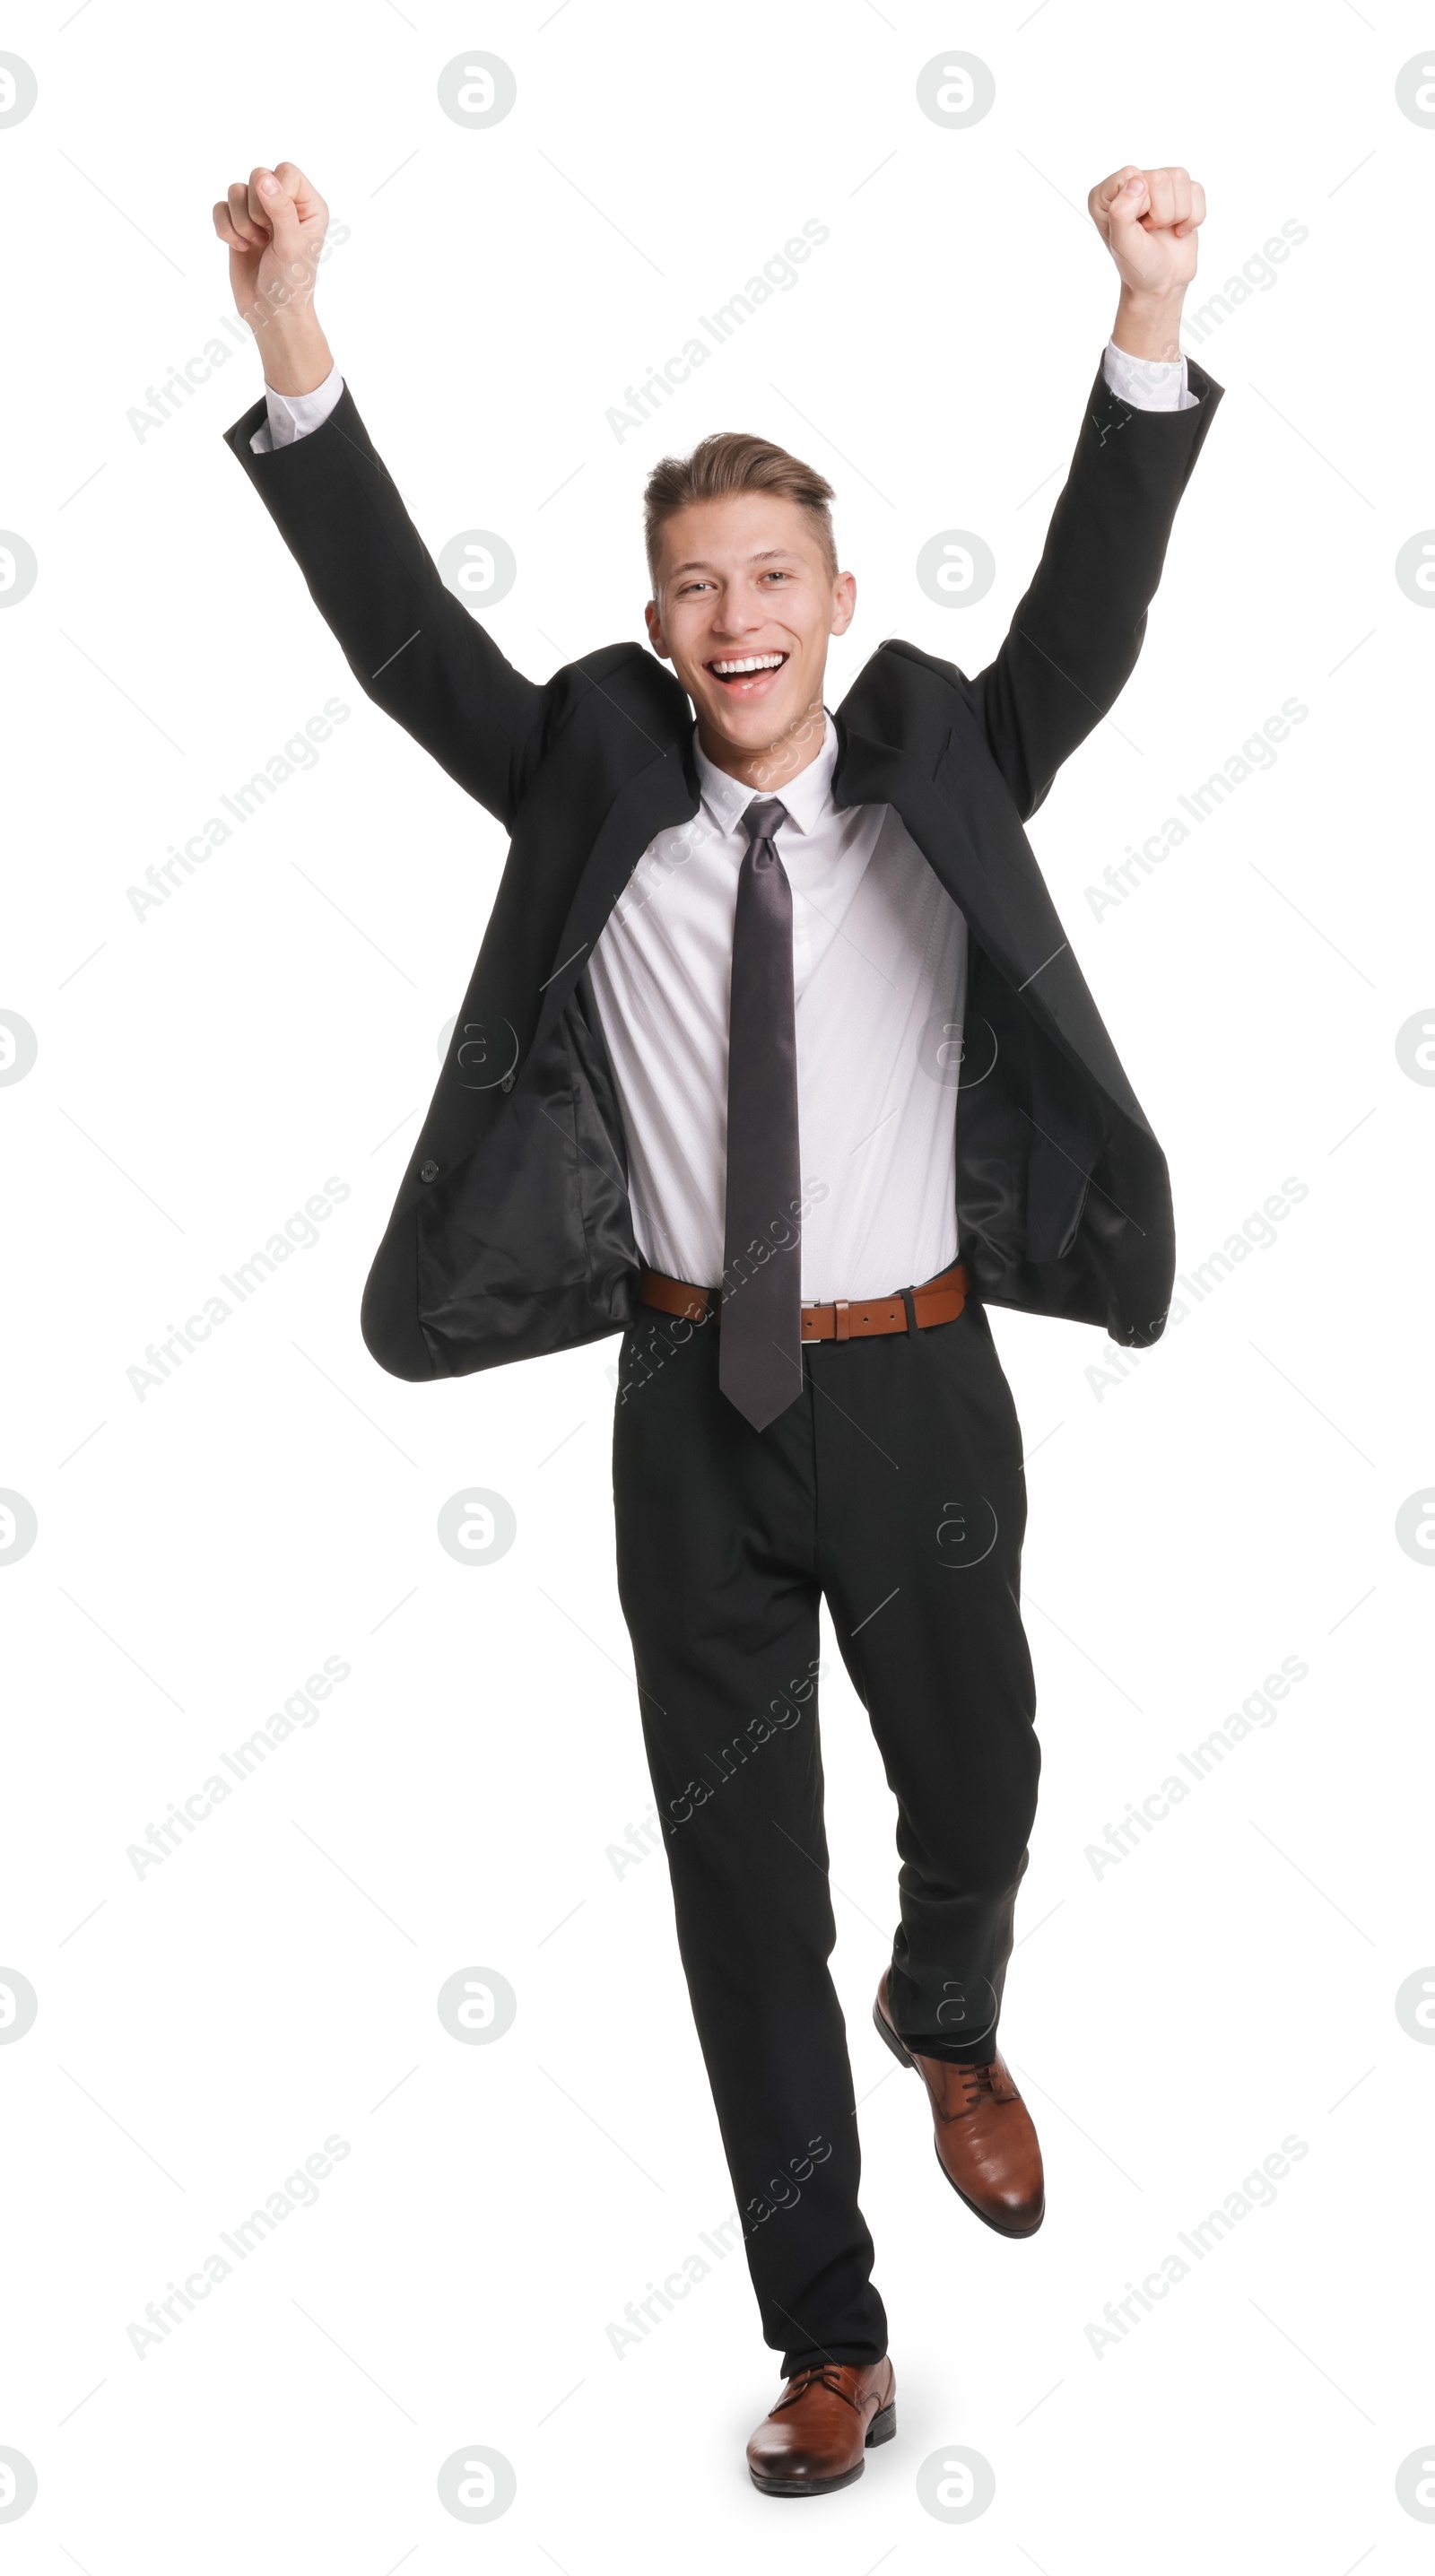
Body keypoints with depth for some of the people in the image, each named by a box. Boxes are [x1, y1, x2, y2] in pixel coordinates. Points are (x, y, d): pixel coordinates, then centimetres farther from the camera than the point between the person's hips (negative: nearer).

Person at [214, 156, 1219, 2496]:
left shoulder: (944, 784, -2)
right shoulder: (597, 793, -2)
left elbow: (1089, 617, -16)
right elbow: (401, 630, -12)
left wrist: (1151, 330, -31)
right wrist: (289, 338, -26)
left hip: (915, 1385, 0)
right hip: (697, 1405, 0)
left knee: (977, 1790, 19)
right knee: (742, 1873, 7)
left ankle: (951, 2034, 56)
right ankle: (831, 2342, 24)